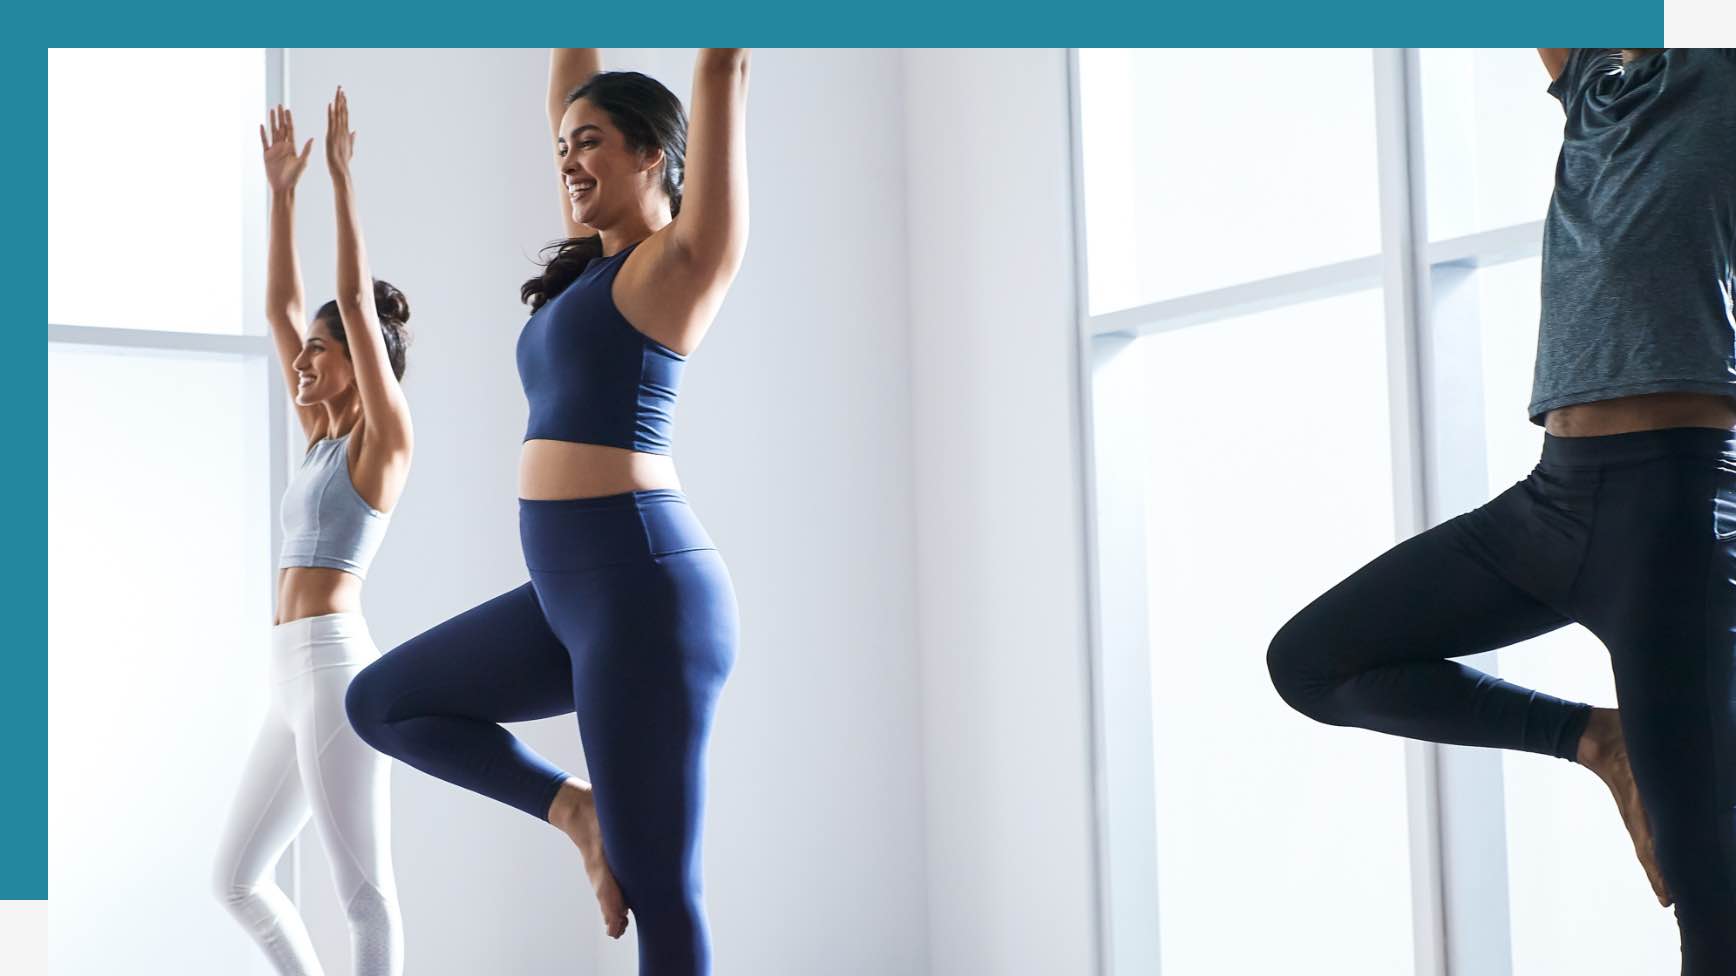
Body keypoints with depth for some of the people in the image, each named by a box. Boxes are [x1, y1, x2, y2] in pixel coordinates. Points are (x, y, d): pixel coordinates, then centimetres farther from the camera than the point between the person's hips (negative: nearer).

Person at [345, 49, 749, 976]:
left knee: (656, 888, -5)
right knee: (380, 702, 16)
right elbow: (568, 92, 26)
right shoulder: (592, 266, 18)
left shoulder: (682, 257, -3)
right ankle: (576, 806, 10)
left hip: (644, 585, -9)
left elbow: (720, 70, -7)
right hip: (570, 587, 9)